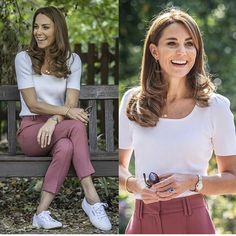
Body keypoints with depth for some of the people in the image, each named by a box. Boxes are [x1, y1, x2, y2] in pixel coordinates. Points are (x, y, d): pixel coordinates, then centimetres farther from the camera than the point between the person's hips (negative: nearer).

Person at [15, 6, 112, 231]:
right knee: (77, 126, -34)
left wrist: (54, 120, -27)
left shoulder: (72, 60, 5)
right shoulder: (24, 58, -2)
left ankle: (42, 212, -37)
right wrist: (66, 111, -24)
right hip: (31, 129, -3)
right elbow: (32, 104, -9)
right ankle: (92, 197, -39)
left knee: (66, 147, -37)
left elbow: (71, 103, -6)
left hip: (59, 128, 3)